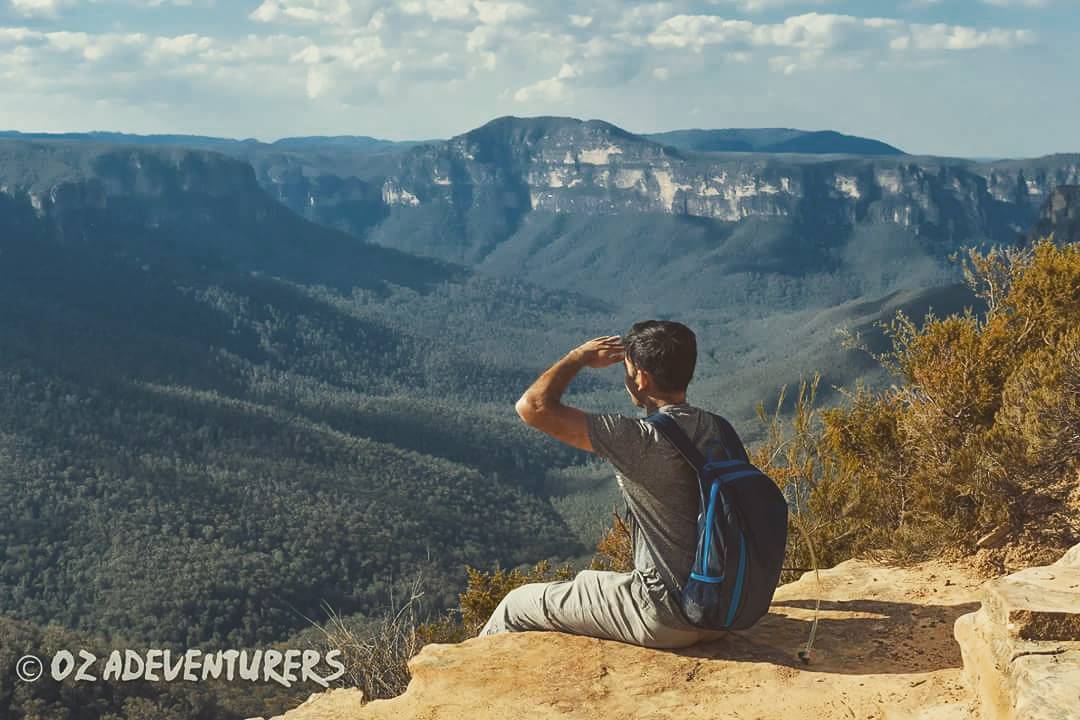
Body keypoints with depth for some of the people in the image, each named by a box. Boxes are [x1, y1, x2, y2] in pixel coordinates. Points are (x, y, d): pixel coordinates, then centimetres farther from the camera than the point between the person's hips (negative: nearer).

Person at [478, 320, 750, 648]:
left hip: (667, 621, -8)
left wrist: (580, 356, -5)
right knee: (586, 580, 33)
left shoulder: (644, 439, -24)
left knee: (517, 606, 10)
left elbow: (533, 407, -21)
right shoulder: (720, 429, 0)